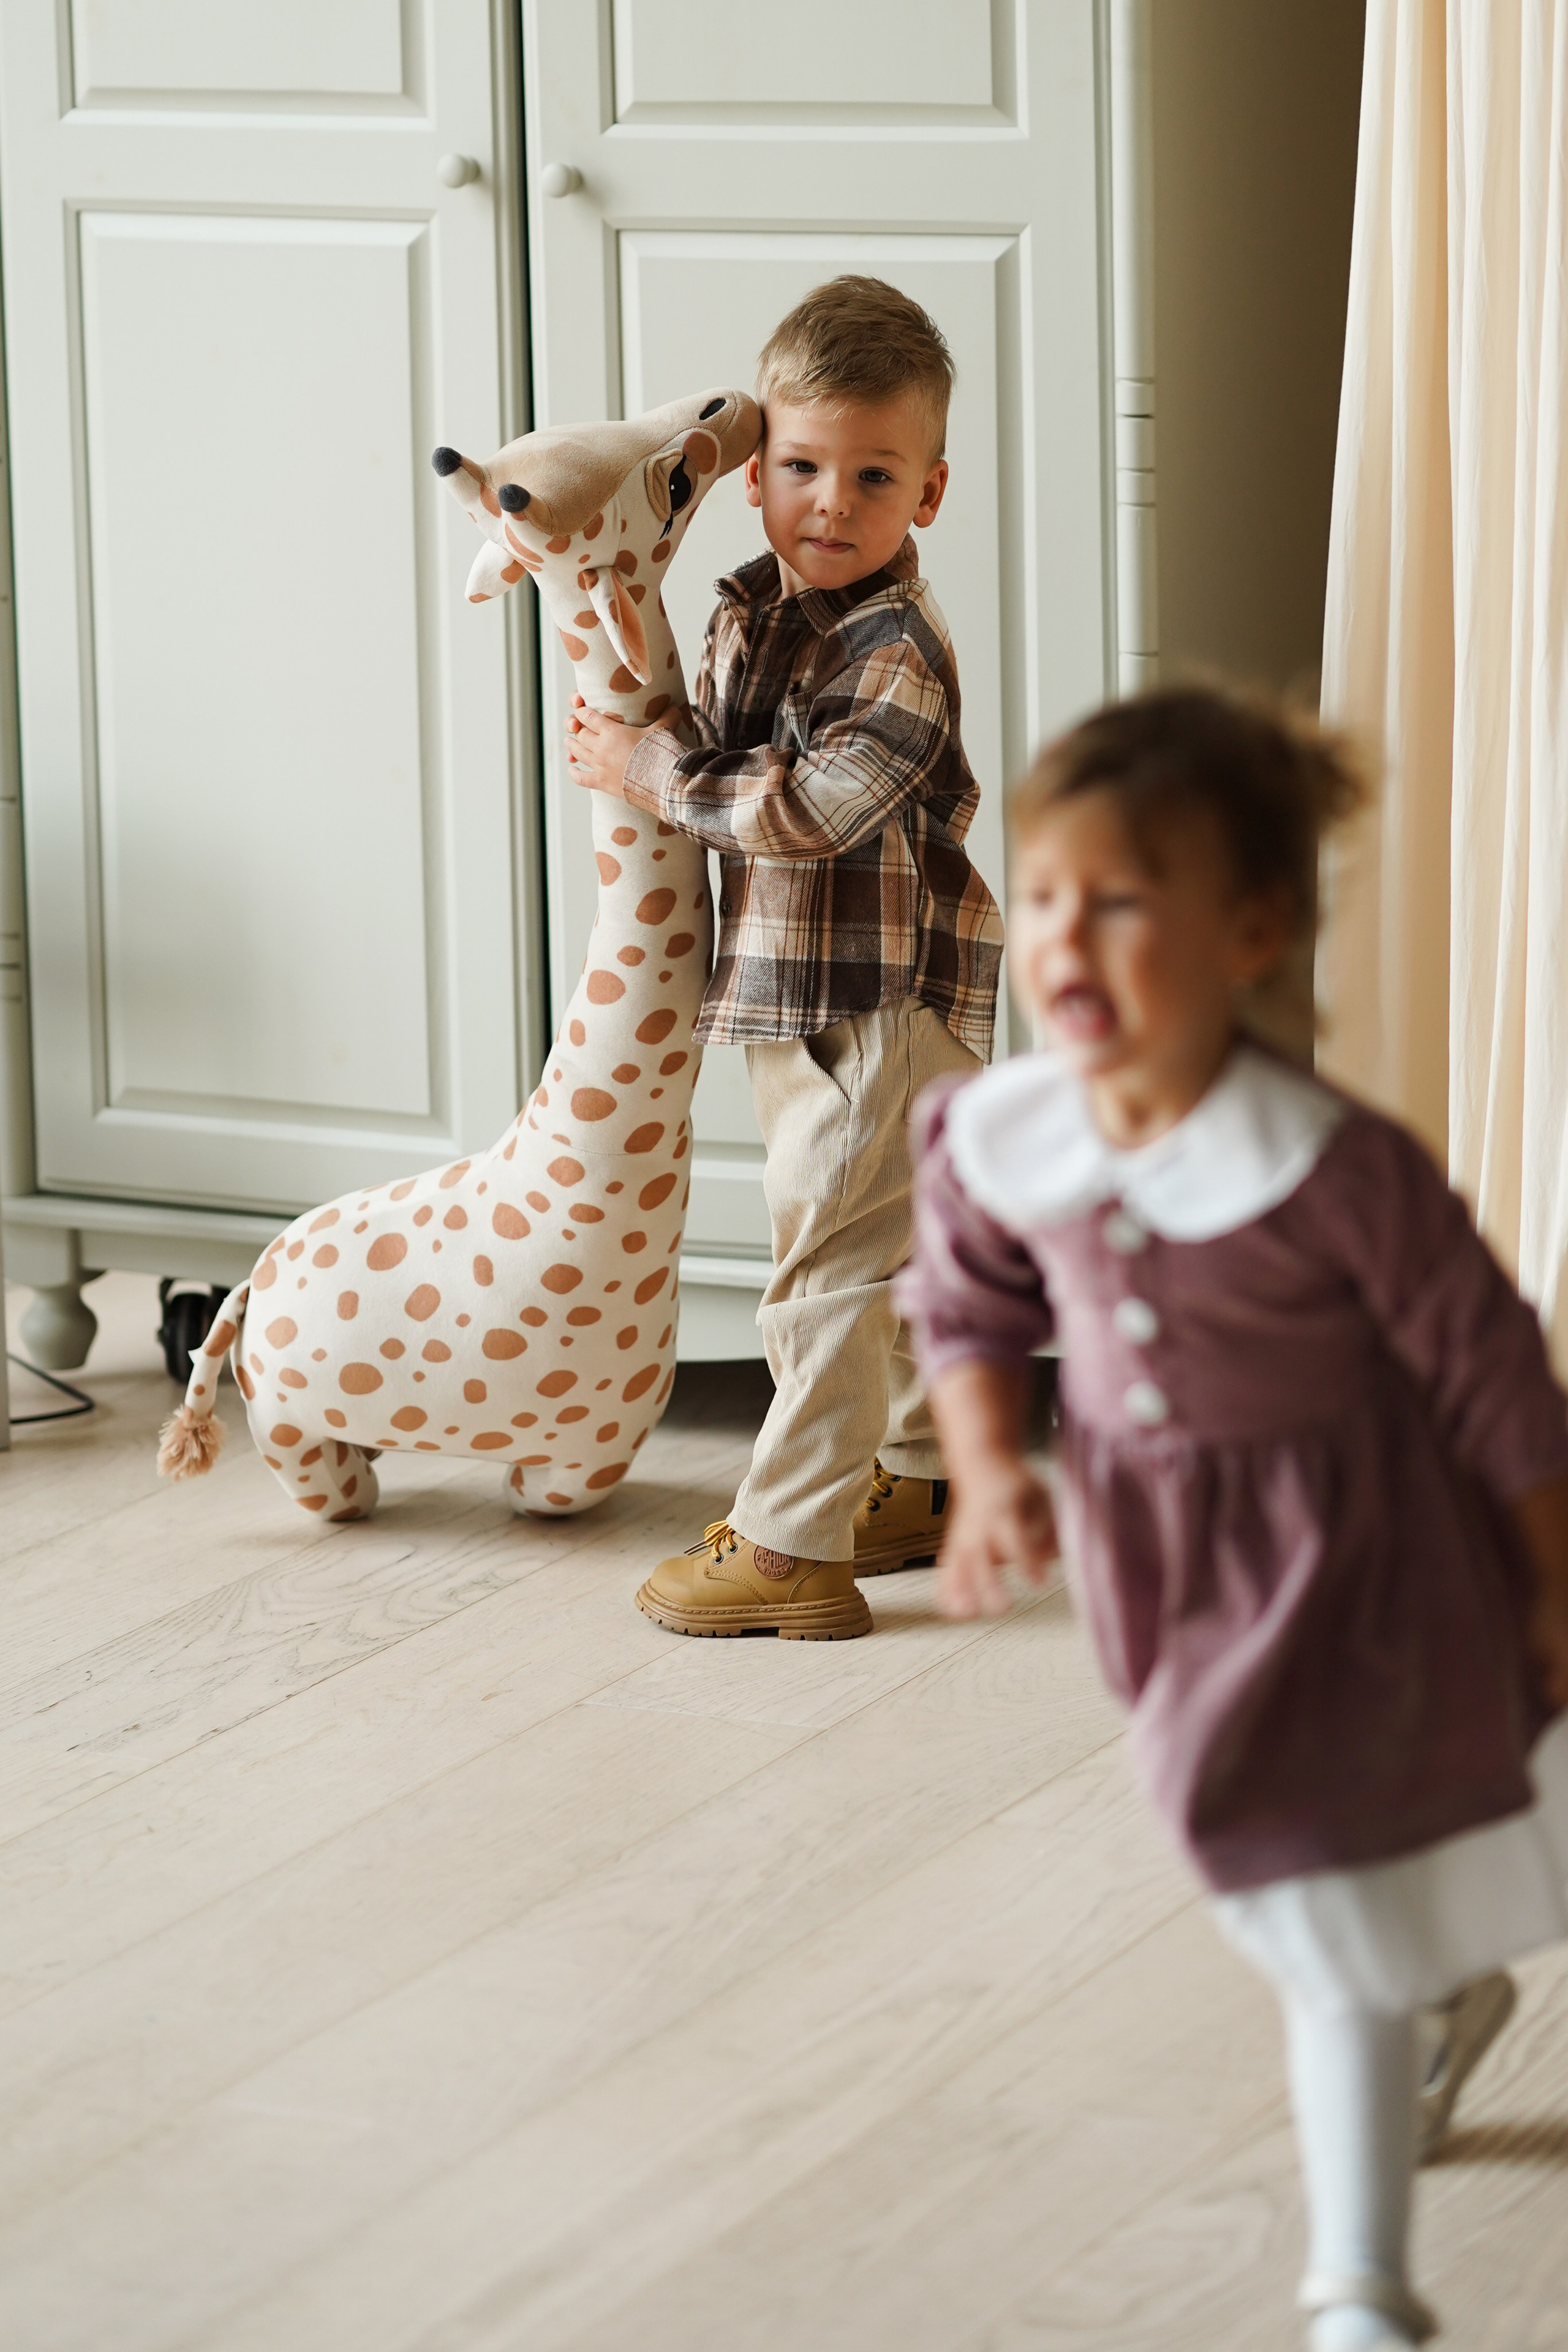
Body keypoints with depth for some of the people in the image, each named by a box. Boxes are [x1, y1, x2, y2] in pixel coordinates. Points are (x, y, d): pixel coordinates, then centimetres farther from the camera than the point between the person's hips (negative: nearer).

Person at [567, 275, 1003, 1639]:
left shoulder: (897, 655, -21)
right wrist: (636, 746, 4)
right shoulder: (753, 613, 7)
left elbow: (801, 809, -27)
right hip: (805, 1007, 9)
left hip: (881, 1003, -9)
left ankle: (793, 1546, -1)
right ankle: (925, 1484, 34)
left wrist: (648, 771, -18)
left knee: (832, 1265, -6)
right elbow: (720, 749, 23)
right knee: (897, 1258, 21)